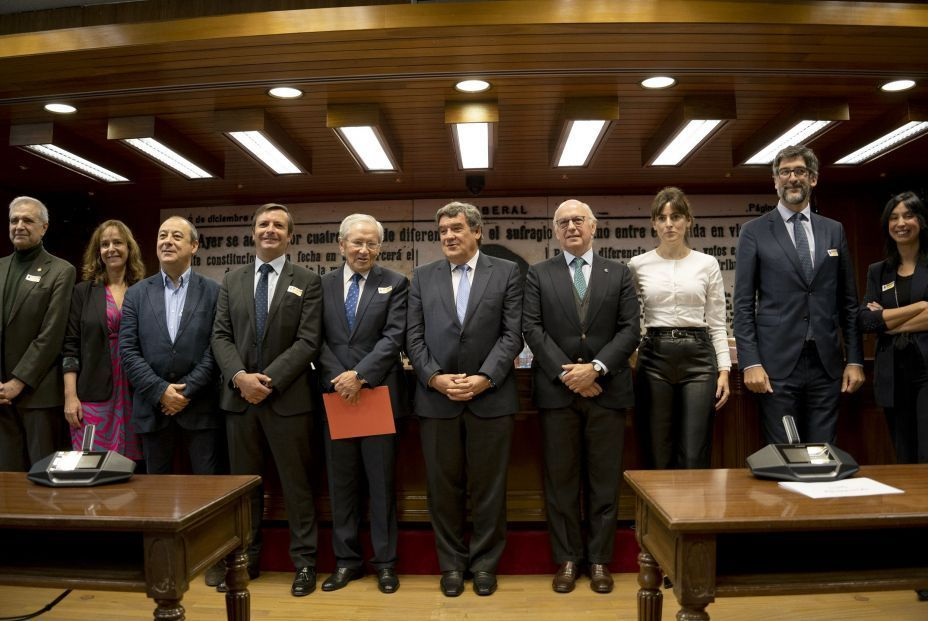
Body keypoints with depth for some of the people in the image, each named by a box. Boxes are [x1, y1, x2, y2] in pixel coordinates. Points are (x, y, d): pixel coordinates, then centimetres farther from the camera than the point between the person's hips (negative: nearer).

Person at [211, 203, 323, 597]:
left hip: (287, 398, -3)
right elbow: (220, 336, 5)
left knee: (296, 483, 4)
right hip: (238, 396, 4)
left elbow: (308, 341, -7)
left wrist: (269, 379, -15)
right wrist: (239, 376, -12)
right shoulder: (231, 281, 12)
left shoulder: (307, 282, 1)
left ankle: (304, 561, 17)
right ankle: (245, 558, 27)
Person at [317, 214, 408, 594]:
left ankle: (385, 561, 19)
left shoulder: (395, 284, 1)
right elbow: (318, 339, 3)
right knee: (341, 481, 10)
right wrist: (339, 378, -11)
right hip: (335, 394, 3)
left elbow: (394, 337, -8)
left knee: (382, 481, 6)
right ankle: (347, 560, 24)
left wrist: (359, 375, -16)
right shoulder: (323, 284, 8)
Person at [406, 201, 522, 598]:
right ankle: (451, 563, 25)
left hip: (490, 396, -1)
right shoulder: (423, 277, 10)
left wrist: (484, 378, -13)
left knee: (488, 487, 8)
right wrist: (435, 377, -9)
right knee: (443, 487, 9)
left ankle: (485, 563, 24)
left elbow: (513, 334, -3)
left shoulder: (506, 273, 4)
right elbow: (414, 337, 5)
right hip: (436, 397, 2)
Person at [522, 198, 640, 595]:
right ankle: (567, 559, 18)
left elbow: (630, 329, 1)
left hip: (607, 390, 1)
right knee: (560, 480, 6)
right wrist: (566, 373, -11)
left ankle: (599, 560, 20)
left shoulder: (618, 274, 9)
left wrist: (596, 367, -13)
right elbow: (532, 329, -2)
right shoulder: (539, 275, 7)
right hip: (556, 391, 0)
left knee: (605, 481, 7)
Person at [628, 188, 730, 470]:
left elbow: (717, 323, 5)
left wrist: (724, 369, -3)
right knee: (659, 457, 5)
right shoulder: (638, 265, 5)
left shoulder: (707, 264, 5)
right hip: (654, 357, 1)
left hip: (697, 357, 0)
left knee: (694, 458, -2)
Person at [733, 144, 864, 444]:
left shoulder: (834, 230, 12)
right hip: (777, 363, -3)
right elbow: (743, 304, -2)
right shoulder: (754, 232, 2)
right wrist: (750, 363, -10)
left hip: (826, 363, 3)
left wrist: (855, 359, 7)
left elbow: (848, 301, 13)